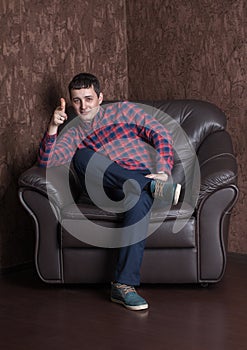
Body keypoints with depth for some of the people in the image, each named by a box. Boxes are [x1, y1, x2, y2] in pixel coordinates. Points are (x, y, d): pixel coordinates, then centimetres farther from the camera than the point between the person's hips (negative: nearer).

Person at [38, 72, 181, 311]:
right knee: (83, 156, -27)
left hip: (144, 175, -2)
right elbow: (46, 161, 7)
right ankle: (154, 187, -32)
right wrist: (52, 128, -10)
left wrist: (163, 171, -10)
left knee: (140, 199, -40)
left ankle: (124, 285, -43)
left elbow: (161, 135, 6)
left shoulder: (122, 111, 17)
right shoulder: (74, 134, 23)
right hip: (113, 190, 2)